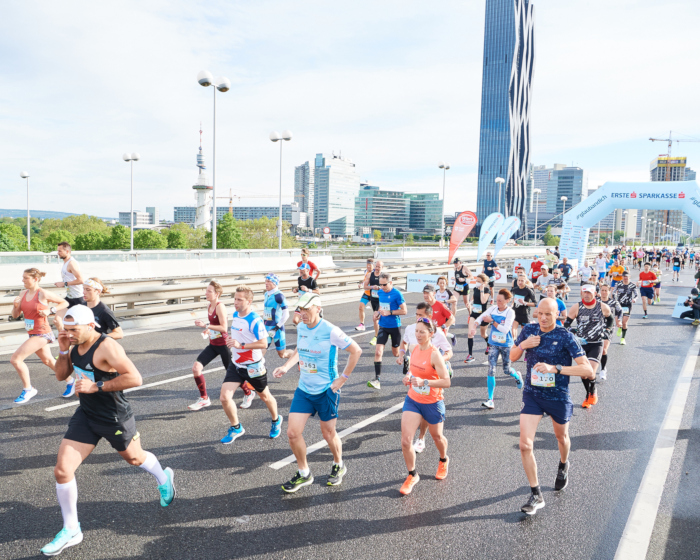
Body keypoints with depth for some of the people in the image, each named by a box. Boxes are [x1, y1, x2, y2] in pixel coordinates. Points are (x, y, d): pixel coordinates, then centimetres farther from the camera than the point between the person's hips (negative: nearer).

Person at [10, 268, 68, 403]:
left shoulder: (43, 294, -14)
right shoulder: (23, 293, 5)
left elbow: (65, 303, -6)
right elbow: (15, 315, 8)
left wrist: (50, 310, -17)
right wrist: (15, 305, -11)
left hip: (42, 334, -8)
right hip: (33, 334, 8)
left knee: (15, 359, -14)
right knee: (48, 361, 20)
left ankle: (28, 389, 2)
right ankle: (70, 381, 36)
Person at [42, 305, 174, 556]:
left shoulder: (107, 347, -27)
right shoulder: (75, 345, -1)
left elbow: (135, 378, -33)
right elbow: (61, 376, 9)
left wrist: (96, 386, -31)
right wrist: (63, 351, -9)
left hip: (115, 418, -6)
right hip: (85, 416, 7)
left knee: (133, 457, 18)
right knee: (62, 471, -2)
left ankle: (164, 478, 51)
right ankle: (71, 531, 16)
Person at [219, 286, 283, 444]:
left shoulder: (255, 321, -22)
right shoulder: (235, 315, 2)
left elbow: (263, 344, -27)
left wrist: (241, 345, -31)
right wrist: (230, 337, 2)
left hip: (253, 366, -6)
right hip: (235, 365, 6)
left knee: (264, 396, 15)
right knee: (224, 397, -6)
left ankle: (276, 420, 44)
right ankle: (236, 428, 18)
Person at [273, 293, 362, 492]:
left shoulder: (330, 331, -19)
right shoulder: (300, 328, 0)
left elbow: (356, 351, -12)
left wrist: (343, 378, -12)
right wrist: (286, 367, 5)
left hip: (327, 390, -5)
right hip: (303, 389, 5)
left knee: (328, 433, 10)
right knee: (293, 432, 0)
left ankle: (339, 465, 40)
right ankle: (304, 474, 22)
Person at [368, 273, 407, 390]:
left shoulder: (397, 294, -15)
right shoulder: (380, 292, 3)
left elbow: (404, 311, -13)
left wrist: (389, 312, -23)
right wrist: (378, 312, -1)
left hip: (395, 326, -4)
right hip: (383, 326, 4)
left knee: (395, 353, 12)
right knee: (378, 352, -10)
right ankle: (377, 379, -10)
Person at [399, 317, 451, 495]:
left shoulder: (434, 354, -21)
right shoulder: (415, 349, -2)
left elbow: (446, 382, -24)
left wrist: (424, 382, -34)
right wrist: (409, 377, -2)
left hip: (432, 403, -4)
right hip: (412, 400, 5)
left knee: (437, 436, 20)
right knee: (405, 441, -6)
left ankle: (444, 460, 53)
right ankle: (412, 475, 16)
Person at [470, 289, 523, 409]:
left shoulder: (510, 312, -14)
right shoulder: (493, 309, -3)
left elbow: (505, 329, -22)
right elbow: (480, 317, -10)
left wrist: (492, 321, -19)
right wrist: (473, 326, -29)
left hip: (506, 345, -2)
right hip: (494, 344, 2)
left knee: (506, 370, 13)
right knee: (491, 370, -6)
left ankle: (517, 376, 52)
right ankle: (490, 399, -2)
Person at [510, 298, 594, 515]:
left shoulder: (565, 337, -16)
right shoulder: (529, 330, -4)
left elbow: (587, 370, -21)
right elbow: (512, 357, 8)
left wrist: (555, 368, -31)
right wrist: (523, 345, -13)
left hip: (558, 397, -2)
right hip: (532, 395, 2)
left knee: (561, 438, 23)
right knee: (525, 445, -10)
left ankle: (563, 466, 57)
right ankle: (536, 495, 4)